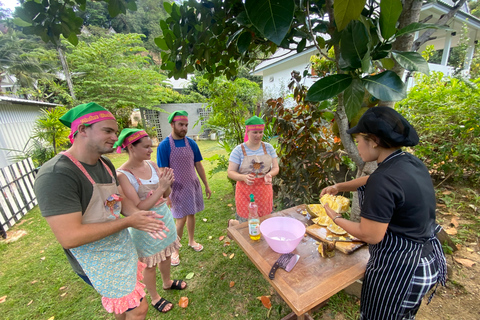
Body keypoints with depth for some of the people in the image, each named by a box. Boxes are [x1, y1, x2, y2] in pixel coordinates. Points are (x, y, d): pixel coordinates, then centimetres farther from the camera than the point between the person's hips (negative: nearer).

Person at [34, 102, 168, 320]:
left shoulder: (106, 164, -1)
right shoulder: (55, 175, -26)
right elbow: (70, 237, -29)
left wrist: (139, 215, -12)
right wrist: (128, 222, -23)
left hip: (122, 247, 7)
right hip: (99, 261, -7)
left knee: (123, 302, 28)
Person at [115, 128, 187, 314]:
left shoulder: (152, 165, -5)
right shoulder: (123, 174, -21)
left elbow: (165, 195, 1)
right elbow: (138, 208, -23)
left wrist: (167, 184, -20)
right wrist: (160, 187, -30)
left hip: (164, 216, 5)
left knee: (166, 254, 24)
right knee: (150, 263, 16)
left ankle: (167, 282, 52)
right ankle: (154, 298, 43)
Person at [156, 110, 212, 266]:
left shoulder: (191, 143, -1)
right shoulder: (164, 146, -13)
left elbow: (198, 166, 5)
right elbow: (163, 172, -11)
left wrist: (206, 185, 8)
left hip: (193, 185, 4)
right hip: (178, 188, -4)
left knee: (191, 215, 17)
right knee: (181, 220, 4)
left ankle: (191, 240, 40)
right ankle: (175, 250, 28)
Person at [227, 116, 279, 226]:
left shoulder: (268, 147, 2)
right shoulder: (239, 150, -7)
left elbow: (275, 168, 3)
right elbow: (230, 172, -8)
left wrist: (269, 174, -20)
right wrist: (243, 177, -28)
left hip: (264, 191, 4)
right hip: (246, 192, -3)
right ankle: (232, 222, 37)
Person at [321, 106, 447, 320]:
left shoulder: (384, 179, -31)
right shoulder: (412, 163, -3)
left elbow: (370, 236, -24)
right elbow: (371, 180, 14)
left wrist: (336, 218, -10)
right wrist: (339, 187, 15)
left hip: (398, 267, -8)